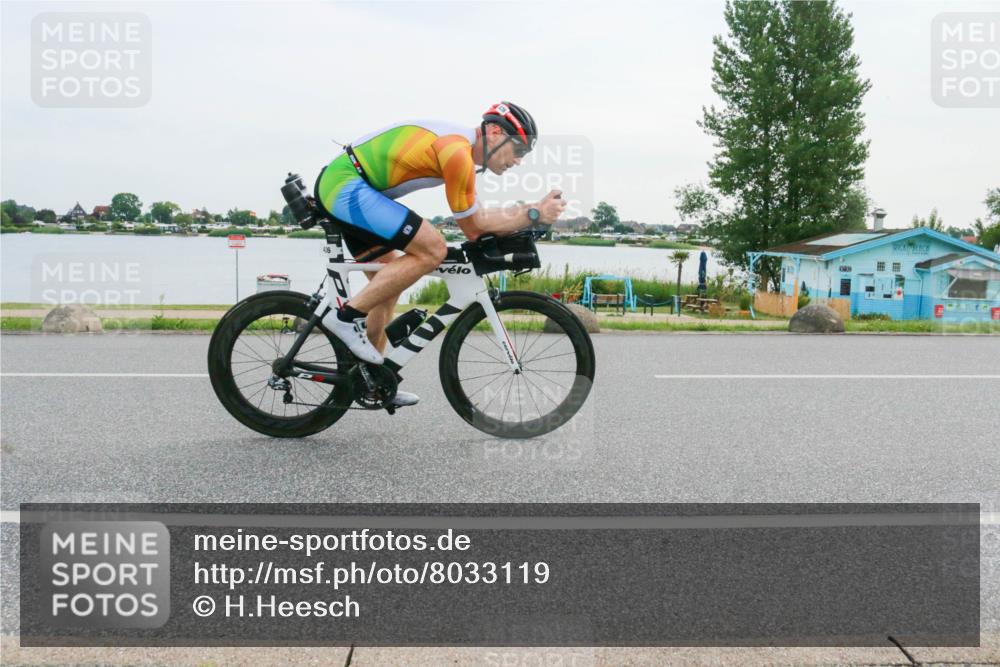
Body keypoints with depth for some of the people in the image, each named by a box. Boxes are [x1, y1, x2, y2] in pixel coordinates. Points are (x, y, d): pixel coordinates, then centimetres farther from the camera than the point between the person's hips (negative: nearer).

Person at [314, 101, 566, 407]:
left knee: (388, 282, 15)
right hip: (346, 185, -11)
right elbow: (473, 227, -12)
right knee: (432, 250, -19)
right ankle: (347, 316, -11)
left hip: (336, 185, 11)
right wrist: (534, 214, -9)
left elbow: (476, 218, 12)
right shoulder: (458, 150, -18)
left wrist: (531, 210, 5)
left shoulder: (459, 145, 13)